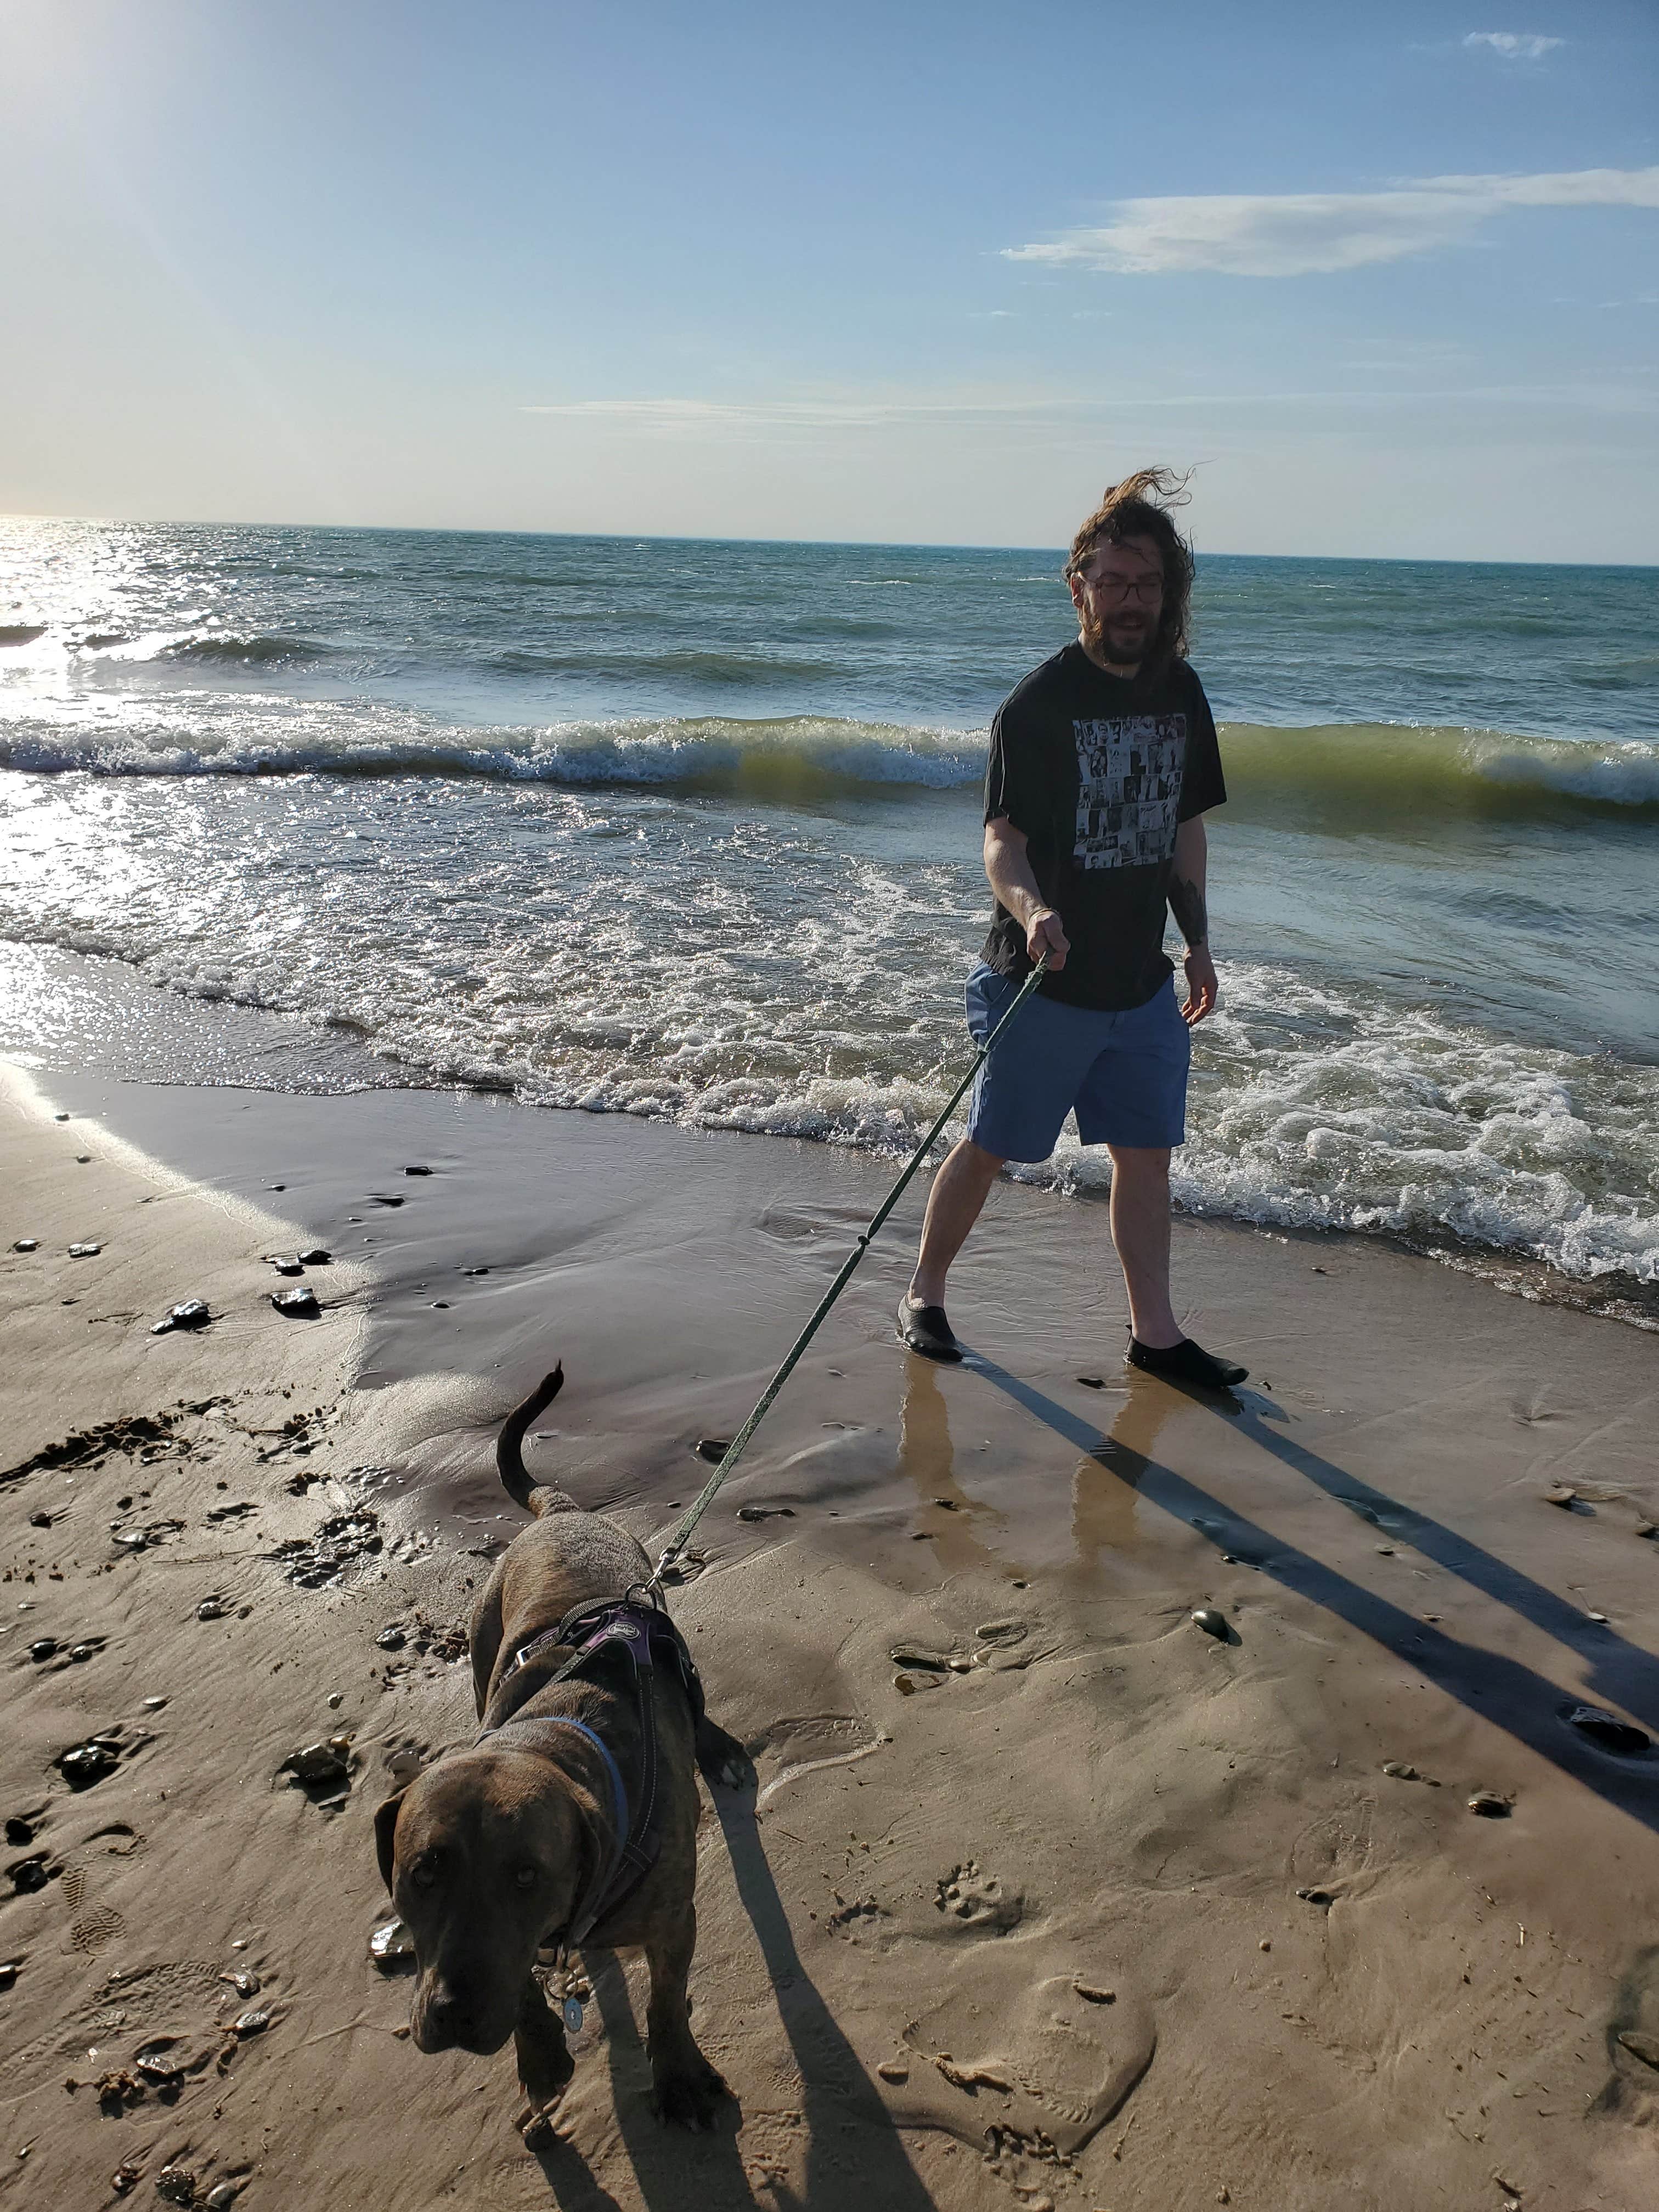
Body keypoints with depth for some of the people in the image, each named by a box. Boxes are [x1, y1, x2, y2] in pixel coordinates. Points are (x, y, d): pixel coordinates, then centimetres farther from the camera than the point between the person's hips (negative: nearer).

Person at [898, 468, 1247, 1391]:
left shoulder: (1181, 692, 8)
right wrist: (1030, 909, -39)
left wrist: (1199, 942, 16)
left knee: (1148, 1153, 9)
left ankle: (1155, 1331, 22)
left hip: (1143, 979, 6)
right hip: (1045, 981, -5)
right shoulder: (1038, 702, -12)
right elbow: (1003, 838, -18)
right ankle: (925, 1296, 25)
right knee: (991, 1148, 5)